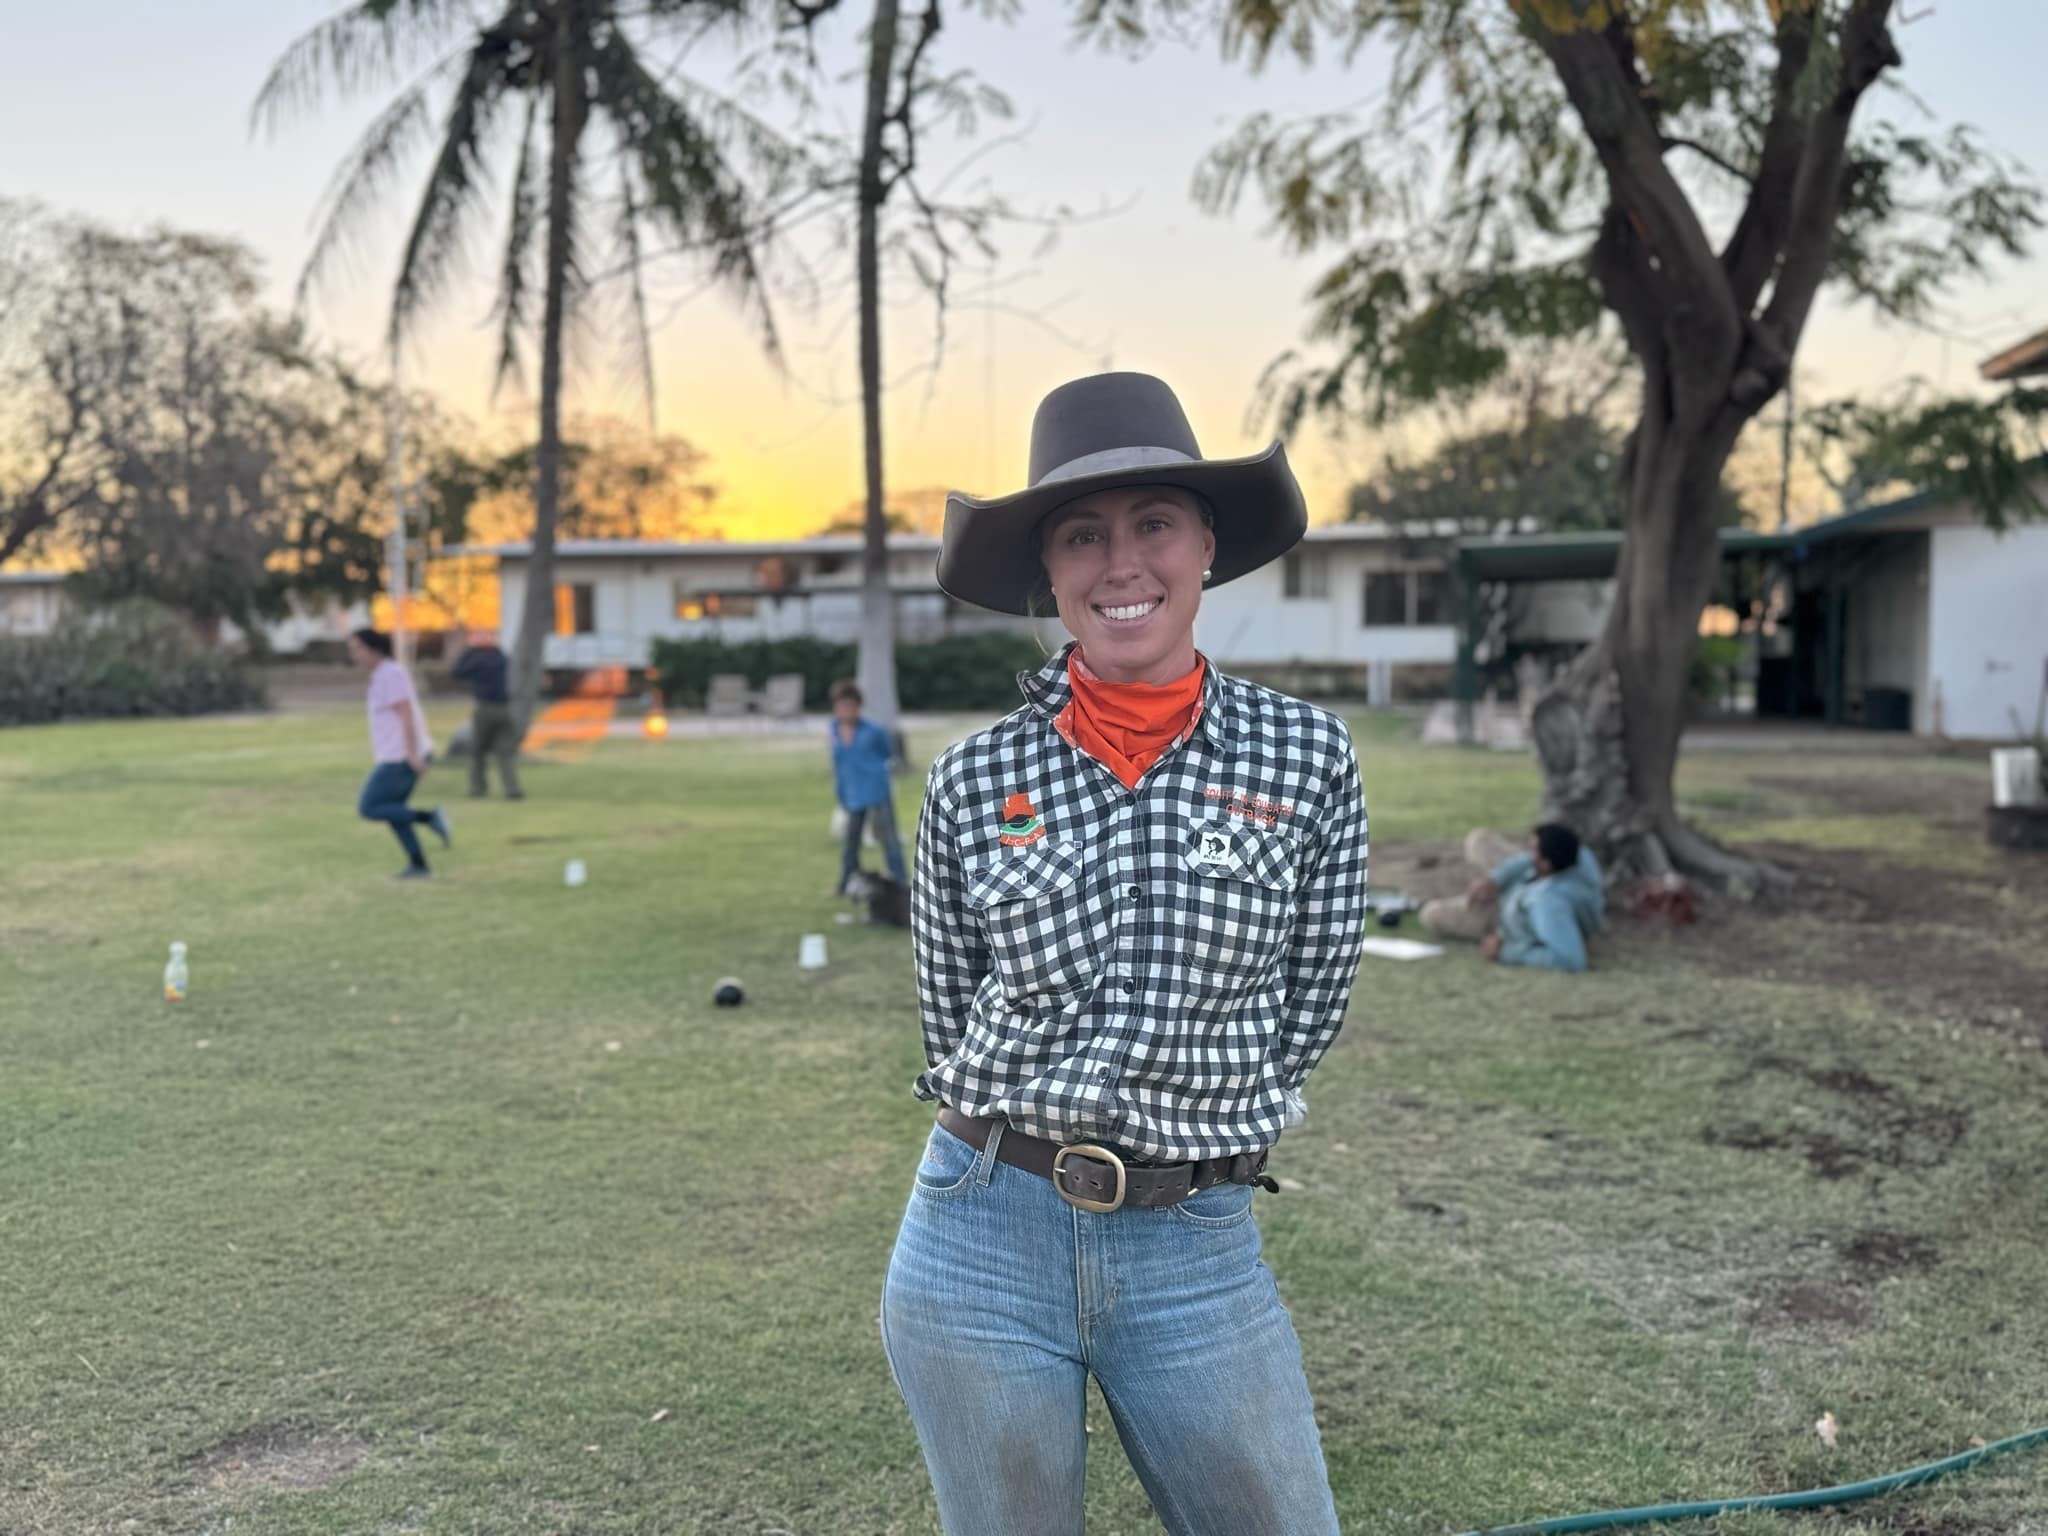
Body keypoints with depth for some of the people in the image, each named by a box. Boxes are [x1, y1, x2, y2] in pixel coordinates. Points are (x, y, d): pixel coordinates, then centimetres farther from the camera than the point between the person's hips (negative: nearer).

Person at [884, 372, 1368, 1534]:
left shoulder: (1306, 757, -4)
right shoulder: (974, 781, -4)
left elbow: (1310, 1007, 4)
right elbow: (952, 1015, 8)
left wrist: (1192, 1132, 8)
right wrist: (1027, 1144, 10)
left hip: (1199, 1252, 0)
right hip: (983, 1240, 0)